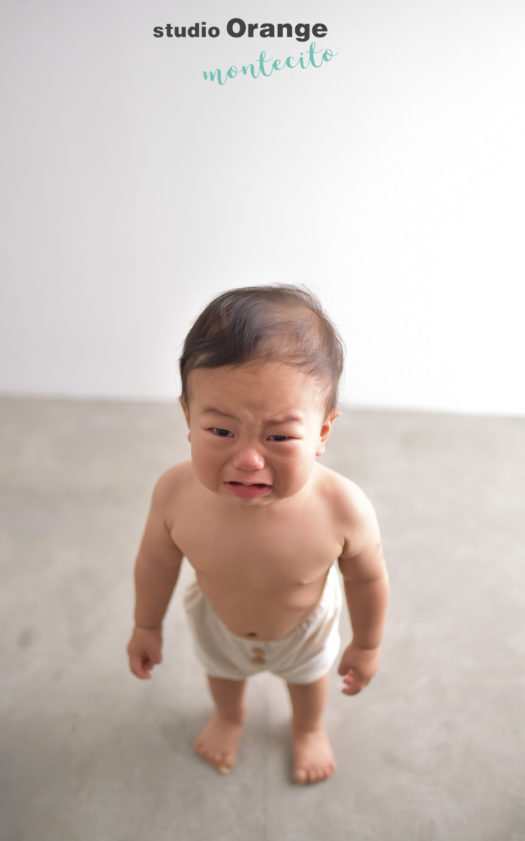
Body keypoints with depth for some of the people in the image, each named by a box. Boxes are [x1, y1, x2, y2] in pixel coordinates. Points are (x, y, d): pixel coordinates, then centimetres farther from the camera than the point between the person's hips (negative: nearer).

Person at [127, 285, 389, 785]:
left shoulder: (343, 510, -43)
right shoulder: (176, 494, -39)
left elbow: (367, 579, -21)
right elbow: (157, 561, -16)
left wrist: (366, 644, -4)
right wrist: (147, 626, 0)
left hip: (305, 624, -1)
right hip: (217, 621, 1)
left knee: (307, 676, 34)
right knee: (222, 672, 35)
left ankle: (308, 729, 71)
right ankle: (229, 718, 73)